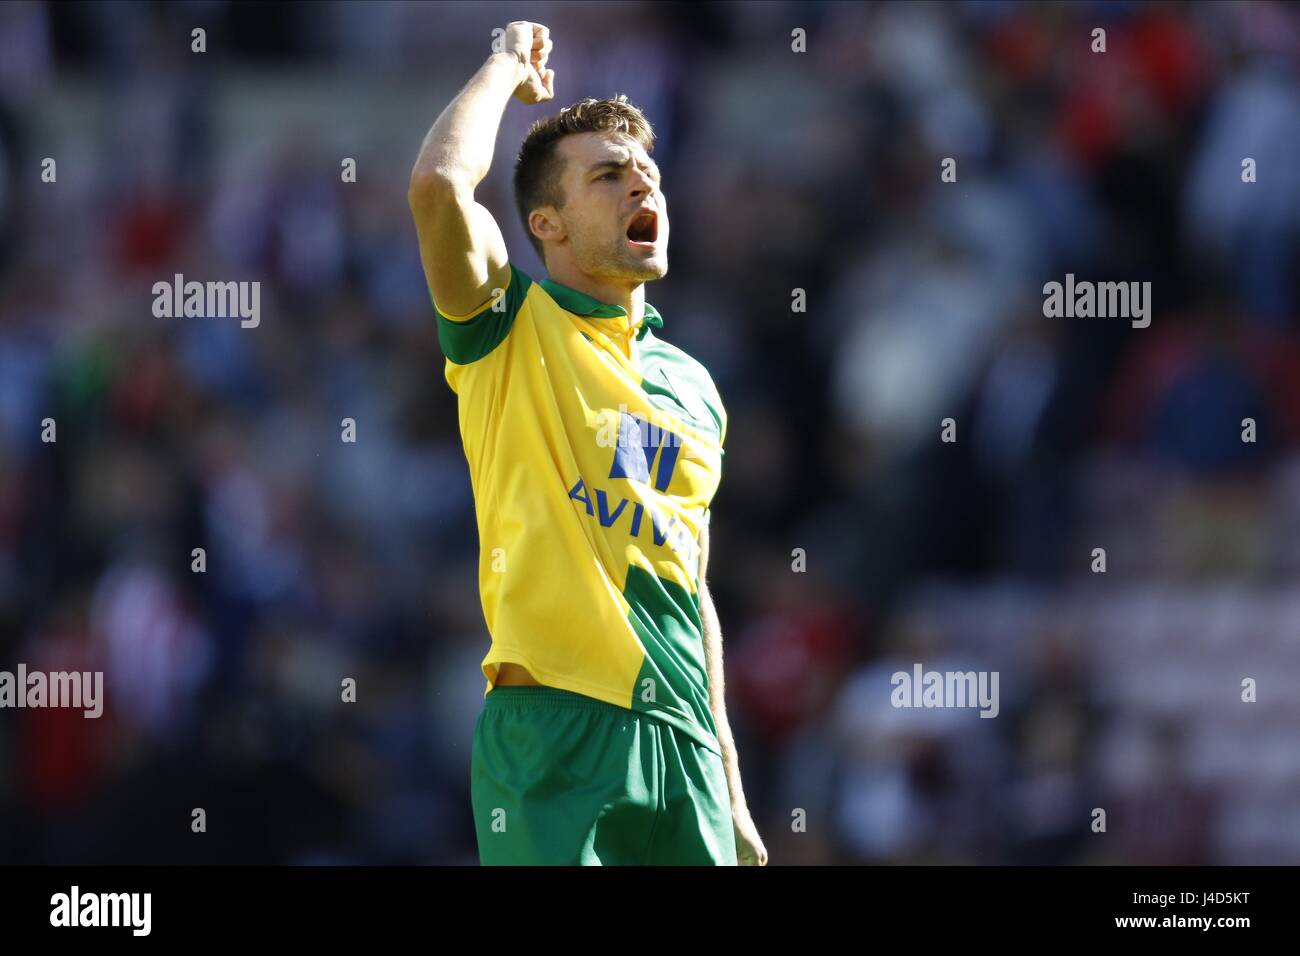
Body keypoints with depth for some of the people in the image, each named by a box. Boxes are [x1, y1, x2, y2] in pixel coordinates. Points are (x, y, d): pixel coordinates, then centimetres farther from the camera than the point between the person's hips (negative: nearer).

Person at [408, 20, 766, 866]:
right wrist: (508, 66, 4)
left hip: (678, 742, 5)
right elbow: (438, 183, -14)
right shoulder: (513, 334, 4)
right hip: (556, 735, -5)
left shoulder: (693, 385, 20)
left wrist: (730, 789, 19)